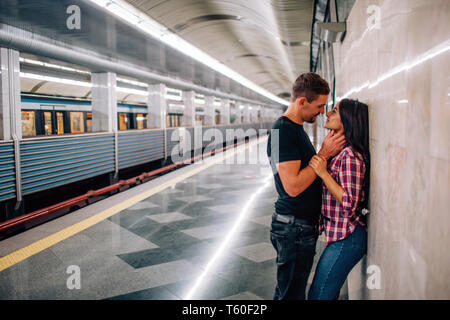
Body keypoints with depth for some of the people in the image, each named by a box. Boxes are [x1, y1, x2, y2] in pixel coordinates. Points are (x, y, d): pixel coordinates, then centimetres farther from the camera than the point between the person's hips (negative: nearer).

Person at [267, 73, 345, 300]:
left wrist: (327, 152, 7)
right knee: (290, 293, 3)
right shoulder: (282, 130, -18)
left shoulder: (296, 128, 14)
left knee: (288, 291, 21)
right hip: (293, 228, -10)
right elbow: (293, 186, -25)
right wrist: (324, 154, -17)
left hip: (304, 225, 10)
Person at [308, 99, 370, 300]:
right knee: (328, 292, 19)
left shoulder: (350, 156, -19)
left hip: (346, 239, -10)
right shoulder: (340, 152, 11)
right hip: (339, 235, 10)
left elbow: (350, 204, -24)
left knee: (318, 295, -2)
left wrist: (323, 173, -23)